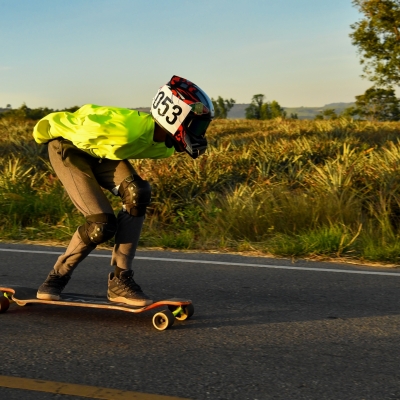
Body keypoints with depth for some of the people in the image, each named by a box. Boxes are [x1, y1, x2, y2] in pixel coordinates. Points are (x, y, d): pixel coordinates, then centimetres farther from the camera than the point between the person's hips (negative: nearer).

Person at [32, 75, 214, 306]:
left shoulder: (166, 146, -12)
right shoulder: (129, 128, -39)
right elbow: (88, 114, -24)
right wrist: (46, 130, -9)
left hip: (101, 152, 7)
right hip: (68, 146, -7)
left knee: (138, 194, -20)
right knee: (102, 224, -18)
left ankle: (120, 281, -11)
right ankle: (58, 276, 6)